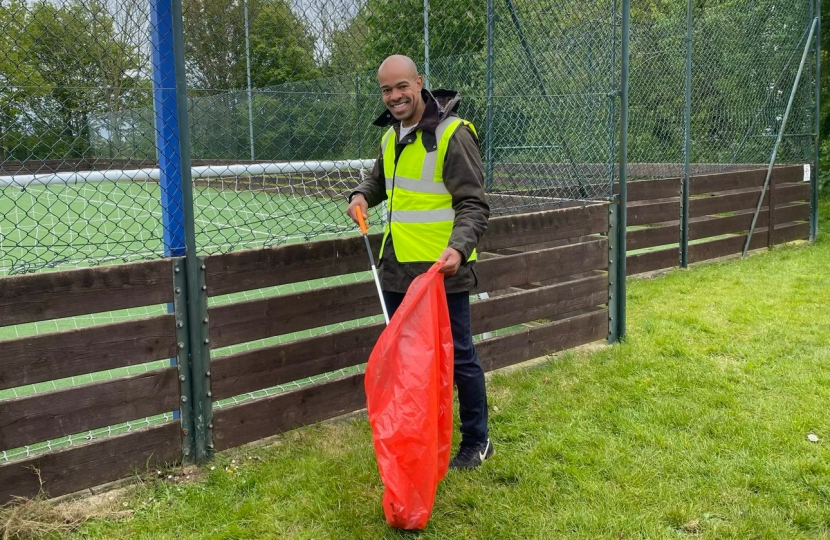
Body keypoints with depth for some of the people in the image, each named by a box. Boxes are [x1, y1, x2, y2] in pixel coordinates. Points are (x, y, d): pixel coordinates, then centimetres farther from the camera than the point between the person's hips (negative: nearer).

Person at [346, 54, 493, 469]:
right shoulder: (391, 134, 9)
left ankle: (477, 441, 23)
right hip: (397, 267, 8)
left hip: (441, 269, -7)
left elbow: (474, 204, -18)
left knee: (457, 356, 4)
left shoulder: (451, 134, -15)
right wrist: (363, 194, 5)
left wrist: (459, 247, -36)